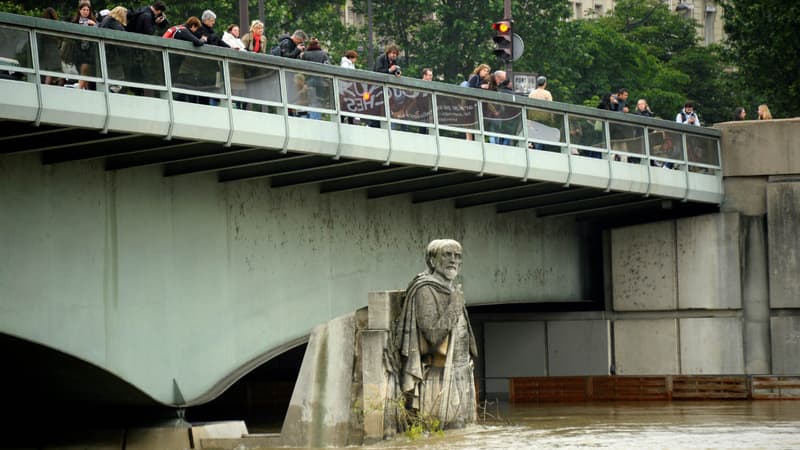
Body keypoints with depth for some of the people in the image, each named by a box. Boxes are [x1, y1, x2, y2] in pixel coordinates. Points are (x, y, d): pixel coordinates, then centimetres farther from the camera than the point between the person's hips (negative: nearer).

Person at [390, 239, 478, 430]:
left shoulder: (452, 289, 15)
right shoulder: (426, 290, -11)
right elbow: (433, 334, -20)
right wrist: (454, 307, -17)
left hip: (460, 374, 9)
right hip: (440, 376, -9)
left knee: (458, 427, 7)